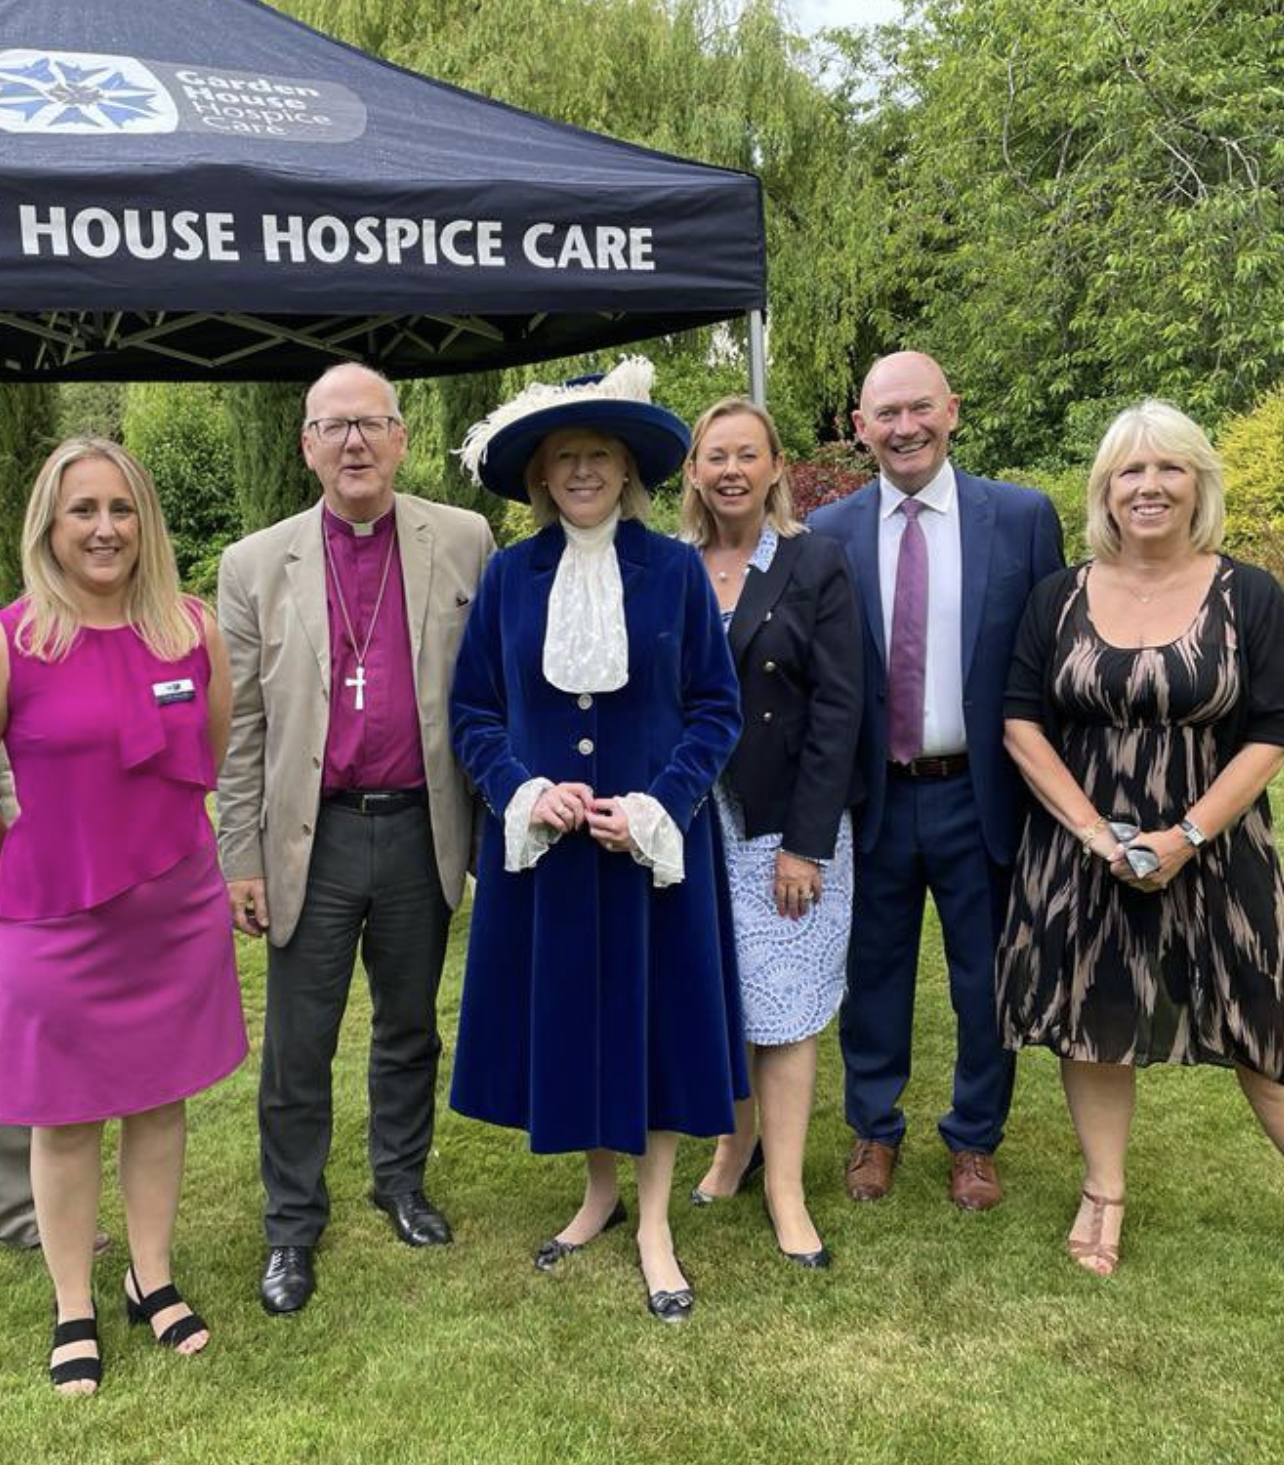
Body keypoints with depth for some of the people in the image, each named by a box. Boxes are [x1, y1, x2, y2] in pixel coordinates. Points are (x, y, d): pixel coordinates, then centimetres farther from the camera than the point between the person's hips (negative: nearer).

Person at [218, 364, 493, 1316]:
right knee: (297, 1050, 9)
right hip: (312, 838, 0)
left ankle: (402, 1180, 39)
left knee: (410, 1028, 18)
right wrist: (240, 860, -1)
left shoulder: (464, 543, -1)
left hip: (422, 831, 1)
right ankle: (294, 1225, 28)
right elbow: (240, 729, 1)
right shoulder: (256, 566, 0)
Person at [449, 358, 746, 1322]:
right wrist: (525, 790, -13)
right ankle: (600, 1190, 35)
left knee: (655, 1017, 7)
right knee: (564, 1016, 12)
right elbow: (473, 711, 4)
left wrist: (655, 806, -14)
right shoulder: (510, 576, 0)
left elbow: (717, 710, -2)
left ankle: (654, 1222, 25)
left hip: (655, 842, -1)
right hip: (541, 845, 2)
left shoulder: (676, 570, -3)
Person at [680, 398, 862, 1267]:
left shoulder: (817, 565, -3)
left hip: (789, 827, -3)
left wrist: (805, 842, -12)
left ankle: (785, 1188, 14)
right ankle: (737, 1144, 31)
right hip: (694, 823, 3)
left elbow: (838, 709, -7)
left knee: (784, 1006, 2)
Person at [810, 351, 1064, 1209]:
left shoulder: (1023, 517, -3)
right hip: (873, 798, 1)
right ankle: (875, 1131, 36)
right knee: (875, 971, 15)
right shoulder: (827, 534, -2)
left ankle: (975, 1141, 35)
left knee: (985, 979, 13)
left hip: (981, 794, 0)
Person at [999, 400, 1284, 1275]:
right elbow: (1022, 722, -2)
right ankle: (1105, 1194, 25)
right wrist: (1094, 829, -12)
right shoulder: (1060, 598, 1)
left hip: (1212, 855, -1)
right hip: (1083, 852, 2)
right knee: (1094, 1019, 9)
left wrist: (1186, 836, -16)